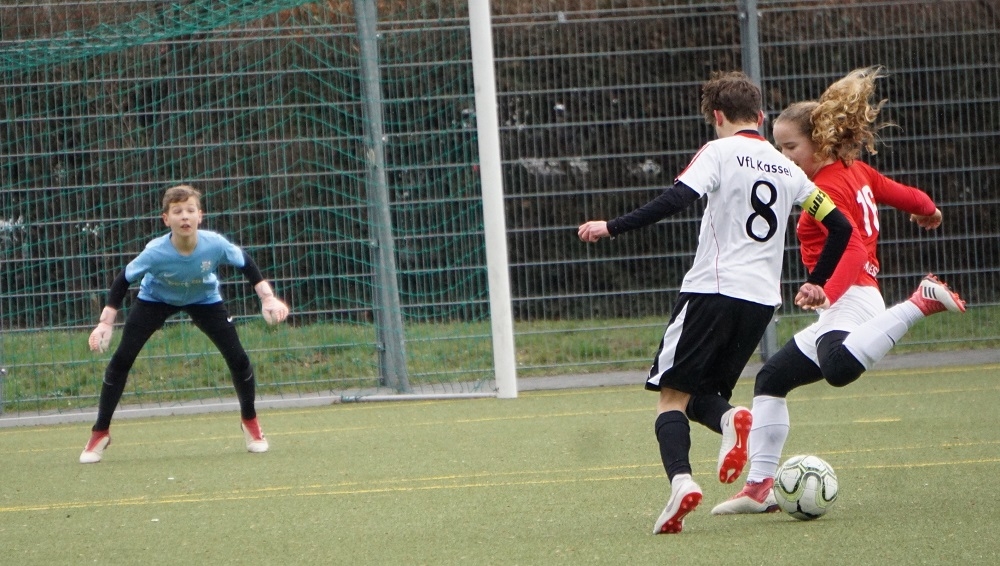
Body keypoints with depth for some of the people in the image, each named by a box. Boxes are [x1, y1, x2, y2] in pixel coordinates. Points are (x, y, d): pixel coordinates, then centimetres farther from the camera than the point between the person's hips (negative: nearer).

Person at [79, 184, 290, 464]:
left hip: (204, 299, 1)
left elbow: (246, 263, -12)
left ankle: (250, 422, 19)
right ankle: (100, 433, 2)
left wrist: (268, 298, -16)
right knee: (121, 359, -12)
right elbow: (123, 280, -21)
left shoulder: (215, 245, -33)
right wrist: (106, 322, -23)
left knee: (238, 358, -8)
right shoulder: (155, 253, -37)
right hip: (155, 298, -1)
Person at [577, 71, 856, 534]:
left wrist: (612, 228, -14)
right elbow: (840, 226, 15)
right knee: (701, 394, 17)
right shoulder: (786, 169, 16)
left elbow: (676, 199, -17)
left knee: (672, 395, -1)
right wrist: (816, 283, 28)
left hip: (712, 289, -5)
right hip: (762, 299, 5)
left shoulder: (719, 152, -1)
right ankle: (731, 418, -18)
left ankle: (681, 481, -25)